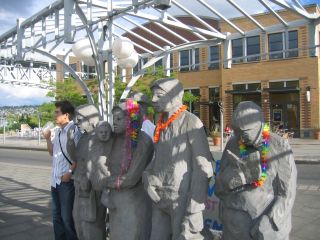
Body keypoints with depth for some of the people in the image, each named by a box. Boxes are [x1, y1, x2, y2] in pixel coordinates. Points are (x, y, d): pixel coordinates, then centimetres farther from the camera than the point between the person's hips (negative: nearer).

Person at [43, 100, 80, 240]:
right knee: (56, 215, 18)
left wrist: (70, 172, -17)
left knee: (67, 216, 0)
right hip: (55, 179, 8)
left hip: (67, 180, -8)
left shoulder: (74, 130, -14)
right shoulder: (58, 131, 11)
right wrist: (48, 138, 5)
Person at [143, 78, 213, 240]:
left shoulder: (191, 122, -12)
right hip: (159, 200, 7)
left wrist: (193, 211, -17)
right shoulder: (160, 124, 10)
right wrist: (147, 175, -1)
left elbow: (203, 168, -14)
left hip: (182, 200, -7)